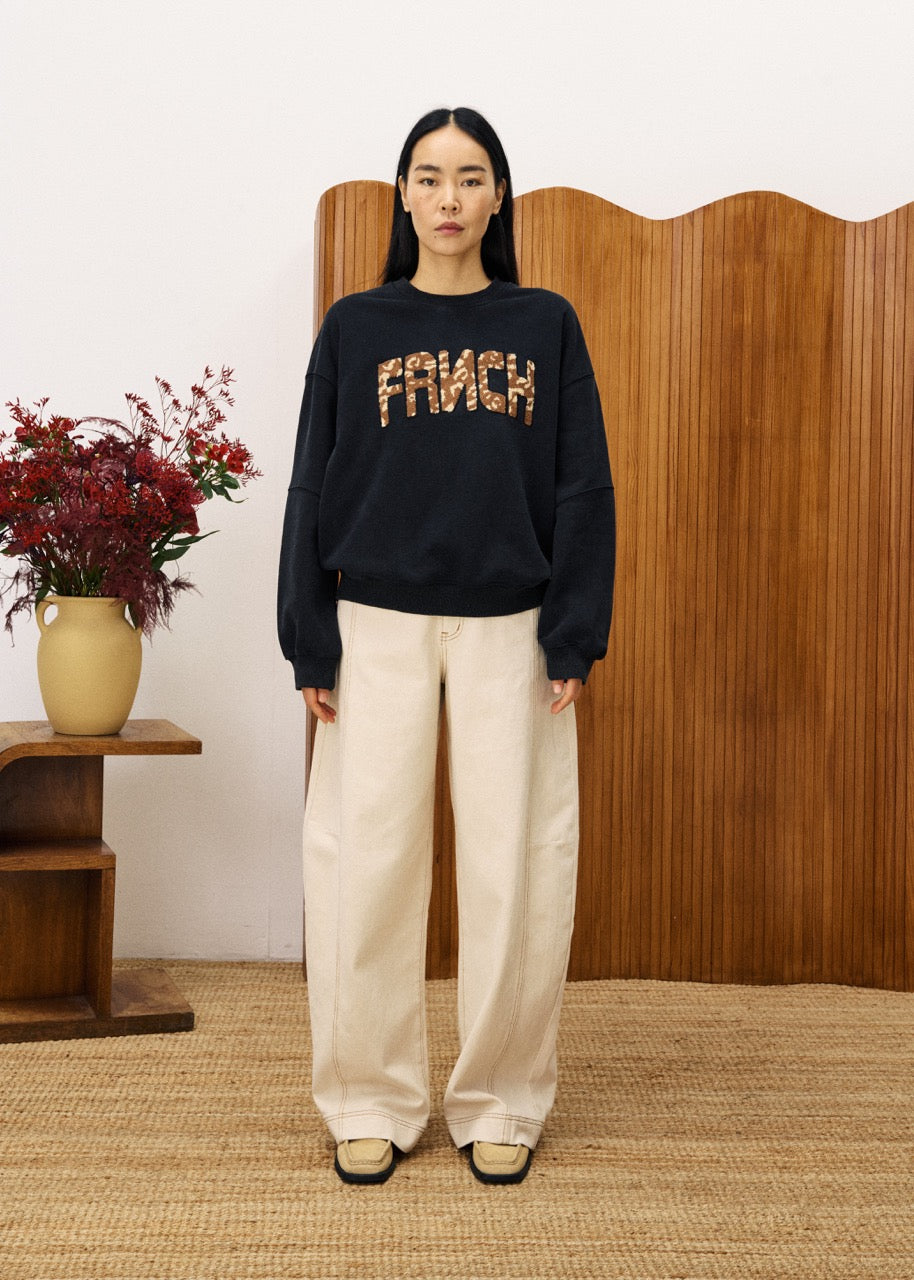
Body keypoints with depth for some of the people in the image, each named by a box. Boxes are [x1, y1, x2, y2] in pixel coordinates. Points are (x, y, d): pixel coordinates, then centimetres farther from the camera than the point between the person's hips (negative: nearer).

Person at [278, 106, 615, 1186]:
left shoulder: (545, 326, 7)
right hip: (380, 625, 0)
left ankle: (501, 1103, 16)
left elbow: (583, 488, 5)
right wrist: (309, 643, -3)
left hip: (511, 628, 0)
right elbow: (314, 485, 4)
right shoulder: (355, 328, 6)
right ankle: (371, 1103, 14)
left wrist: (575, 636, -4)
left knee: (513, 866, 2)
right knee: (369, 862, 0)